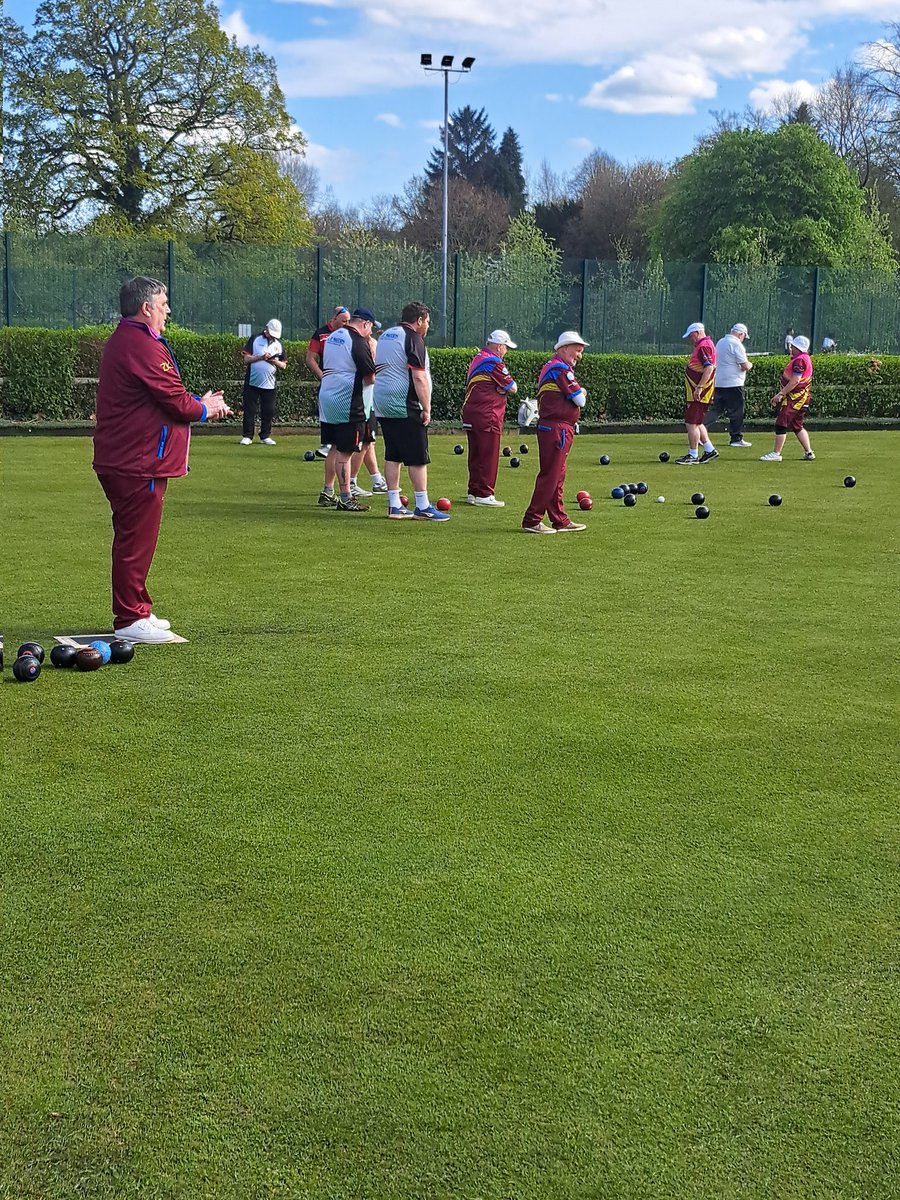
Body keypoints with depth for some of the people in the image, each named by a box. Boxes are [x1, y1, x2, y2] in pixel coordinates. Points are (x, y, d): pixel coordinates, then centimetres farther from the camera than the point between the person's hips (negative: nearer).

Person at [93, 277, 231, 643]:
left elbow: (163, 396, 19)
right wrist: (207, 408, 1)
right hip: (139, 462, -11)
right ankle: (129, 620, 1)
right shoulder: (142, 346, -18)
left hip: (120, 459, 11)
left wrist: (198, 402, 7)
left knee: (134, 537, 18)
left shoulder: (124, 340, 17)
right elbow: (178, 403, -18)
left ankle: (136, 610, 28)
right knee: (137, 539, -5)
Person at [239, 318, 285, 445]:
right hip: (252, 382, -3)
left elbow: (283, 365, 12)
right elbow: (246, 359, -4)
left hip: (269, 384, 3)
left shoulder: (279, 345, 11)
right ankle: (247, 436, 5)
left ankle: (265, 436, 11)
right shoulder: (254, 340, 1)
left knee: (269, 411, 1)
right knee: (249, 410, -1)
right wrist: (261, 357, -17)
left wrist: (276, 361, -10)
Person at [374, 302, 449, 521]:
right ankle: (422, 507, -4)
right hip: (405, 406, -9)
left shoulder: (386, 335, 17)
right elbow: (419, 378, -17)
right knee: (418, 457, -4)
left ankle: (394, 506, 10)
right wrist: (426, 408, -15)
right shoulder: (413, 339, -10)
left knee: (392, 456, 9)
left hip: (382, 404, 9)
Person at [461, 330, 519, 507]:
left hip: (470, 414, 9)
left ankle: (473, 492, 18)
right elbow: (513, 389, -12)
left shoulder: (477, 359, 16)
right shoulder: (494, 362, -12)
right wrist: (505, 387, 6)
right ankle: (484, 494, -3)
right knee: (489, 457, -4)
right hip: (486, 416, -9)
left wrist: (500, 387, 2)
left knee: (476, 455, 13)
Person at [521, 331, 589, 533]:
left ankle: (560, 521, 19)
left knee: (557, 476, 13)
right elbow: (580, 400, -13)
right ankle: (532, 520, -5)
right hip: (558, 429, -10)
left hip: (550, 428, 10)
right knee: (550, 476, -7)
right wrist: (582, 393, 7)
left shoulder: (550, 367, 19)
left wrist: (578, 394, 3)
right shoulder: (561, 369, -13)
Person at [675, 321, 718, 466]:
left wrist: (699, 388, -28)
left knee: (691, 423, -6)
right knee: (696, 422, 18)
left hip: (698, 393, -11)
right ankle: (710, 450, 23)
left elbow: (709, 368, -26)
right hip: (696, 392, 11)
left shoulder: (704, 346, -15)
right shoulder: (702, 345, 17)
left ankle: (693, 456, -1)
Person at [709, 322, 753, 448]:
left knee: (714, 409, 10)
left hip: (718, 383, 8)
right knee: (736, 412, 1)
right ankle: (736, 438, 4)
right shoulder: (736, 344, -12)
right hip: (733, 384, -8)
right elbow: (745, 366, -16)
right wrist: (749, 364, 6)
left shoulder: (720, 342, 14)